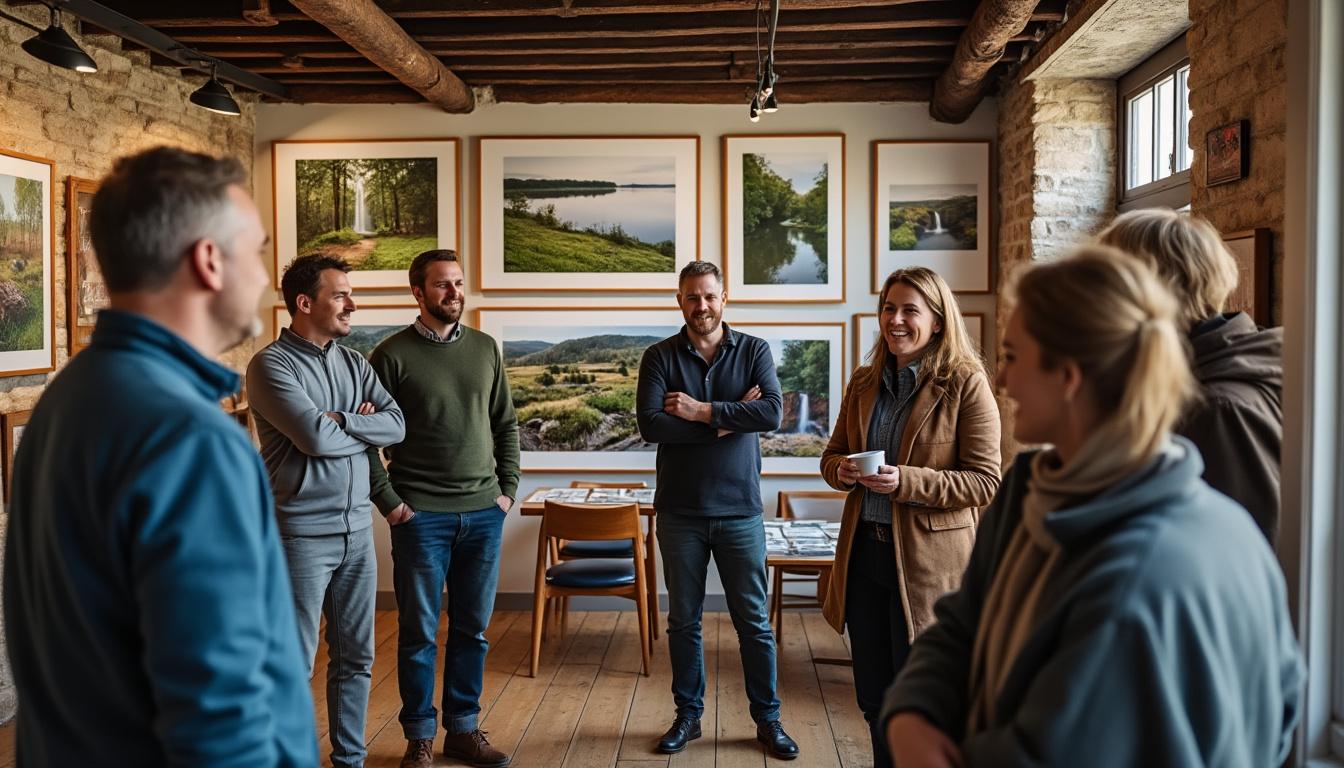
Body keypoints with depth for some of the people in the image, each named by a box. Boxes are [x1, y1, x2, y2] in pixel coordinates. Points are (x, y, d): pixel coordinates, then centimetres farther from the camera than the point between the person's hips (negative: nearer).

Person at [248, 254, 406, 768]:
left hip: (357, 528, 6)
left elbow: (397, 426, -1)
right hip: (302, 531, -6)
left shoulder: (354, 362, 11)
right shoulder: (271, 365, -9)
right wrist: (365, 427, -4)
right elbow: (315, 438, -21)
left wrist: (338, 420, -13)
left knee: (356, 658, 14)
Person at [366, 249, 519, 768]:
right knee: (419, 632, 6)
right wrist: (388, 501, -7)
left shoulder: (485, 348, 8)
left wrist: (508, 489, 6)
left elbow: (506, 424, 13)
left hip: (484, 513, 4)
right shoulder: (393, 354, -4)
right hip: (421, 515, -3)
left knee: (472, 629, 11)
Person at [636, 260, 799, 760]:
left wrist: (702, 411, -17)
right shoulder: (660, 357, -1)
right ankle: (688, 715, 28)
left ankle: (767, 719, 23)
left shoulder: (754, 351, 0)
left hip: (740, 510, 0)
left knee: (754, 621, 8)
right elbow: (650, 424, -16)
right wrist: (729, 419, -16)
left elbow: (772, 413, -15)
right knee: (683, 621, 12)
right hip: (680, 512, 1)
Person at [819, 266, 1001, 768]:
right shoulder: (864, 383, 8)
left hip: (928, 558, -6)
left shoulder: (966, 384, -10)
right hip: (865, 551, 6)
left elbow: (985, 481, -13)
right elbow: (833, 454, 15)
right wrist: (841, 471, -8)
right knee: (874, 698, 18)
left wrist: (906, 482, -24)